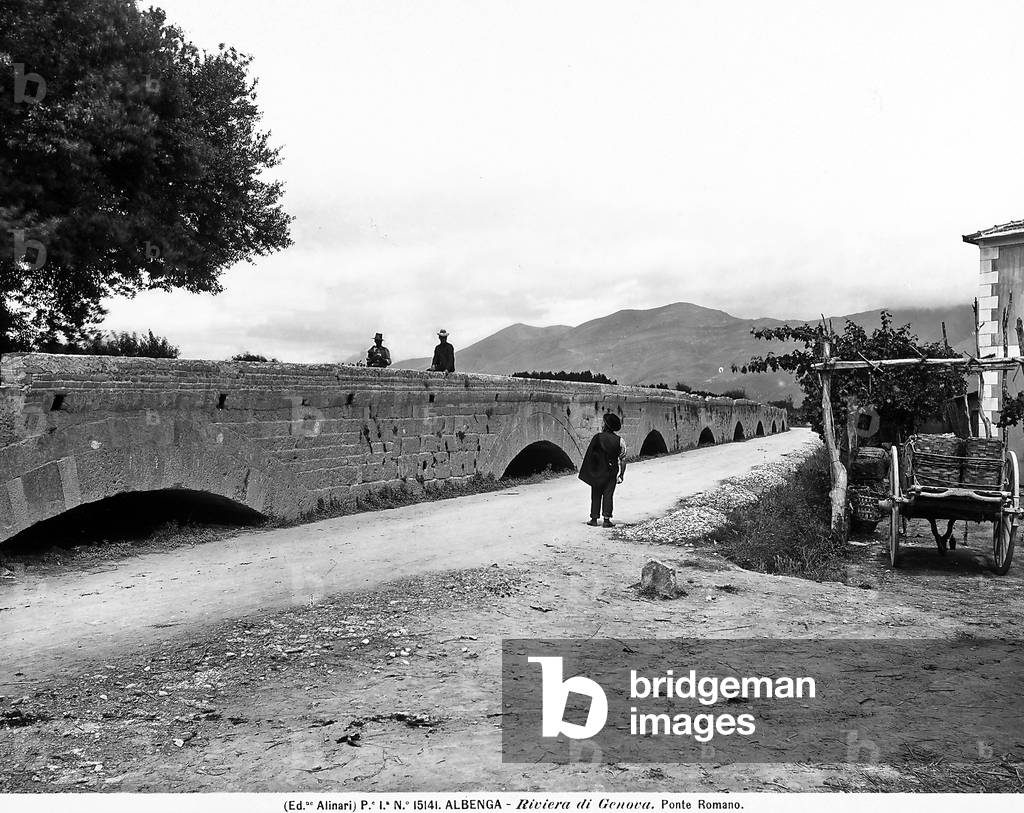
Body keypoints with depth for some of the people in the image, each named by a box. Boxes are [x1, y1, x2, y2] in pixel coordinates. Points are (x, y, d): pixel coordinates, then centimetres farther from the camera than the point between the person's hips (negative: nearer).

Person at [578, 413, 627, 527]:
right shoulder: (619, 441, -3)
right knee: (608, 495, 4)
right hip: (611, 472, 1)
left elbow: (588, 455, -6)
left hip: (597, 471, -1)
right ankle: (607, 519, -2)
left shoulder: (597, 437, -9)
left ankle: (594, 518, 10)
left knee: (596, 495, 9)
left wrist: (588, 472, 2)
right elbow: (623, 459, 0)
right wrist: (621, 474, 8)